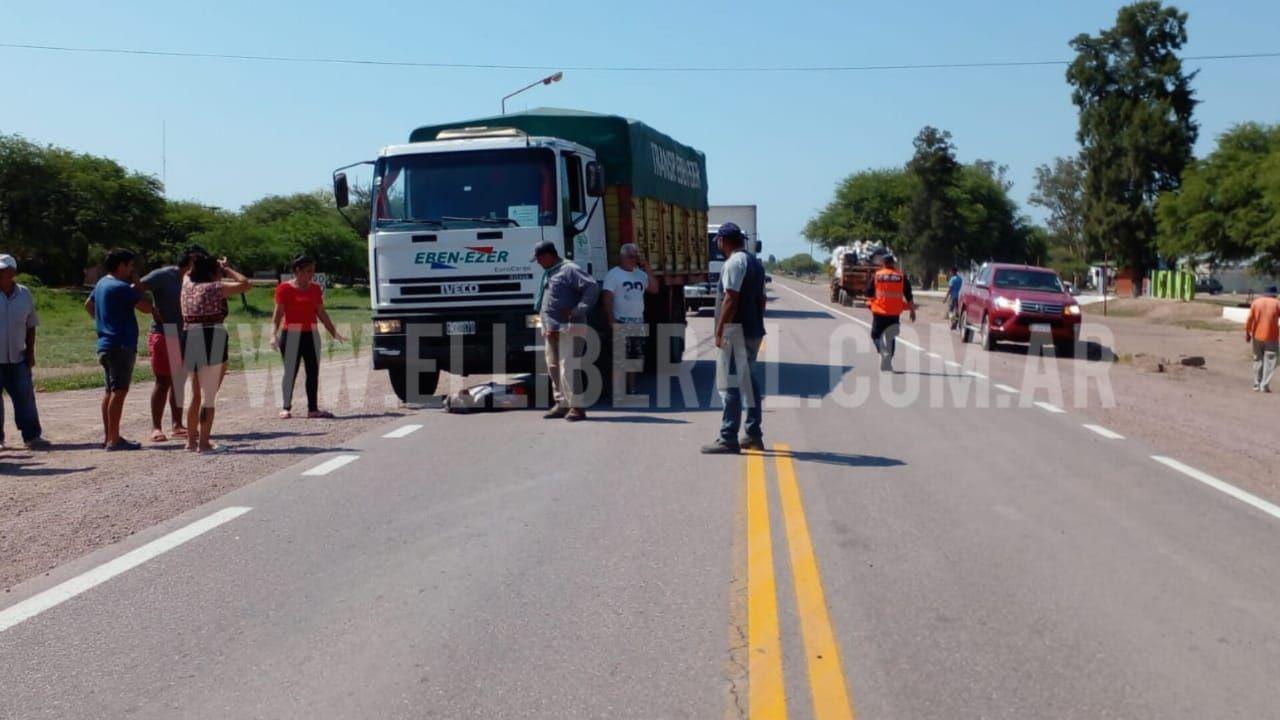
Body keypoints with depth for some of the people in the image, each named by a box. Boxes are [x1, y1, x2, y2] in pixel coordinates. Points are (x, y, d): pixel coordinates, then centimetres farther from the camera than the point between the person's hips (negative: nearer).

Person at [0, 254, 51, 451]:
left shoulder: (24, 294, 5)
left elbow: (30, 326, 12)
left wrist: (30, 352, 7)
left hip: (18, 358, 3)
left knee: (25, 397, 4)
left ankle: (32, 436, 11)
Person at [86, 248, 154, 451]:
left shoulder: (101, 284, 14)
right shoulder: (121, 287, -15)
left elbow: (88, 305, 30)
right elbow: (147, 308, -16)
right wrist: (136, 284, -6)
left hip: (105, 344, 10)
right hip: (121, 346, -10)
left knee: (110, 390, 14)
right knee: (119, 391, -9)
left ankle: (107, 436, 19)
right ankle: (114, 439, -9)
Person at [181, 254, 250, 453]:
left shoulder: (188, 285, 12)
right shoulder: (214, 288, -8)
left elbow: (189, 273, 36)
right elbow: (245, 284, -7)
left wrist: (219, 267, 29)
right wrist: (228, 269, 5)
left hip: (190, 341, 8)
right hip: (211, 341, -8)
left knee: (196, 395, 20)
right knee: (209, 396, -3)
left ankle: (191, 439, 27)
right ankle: (204, 443, -3)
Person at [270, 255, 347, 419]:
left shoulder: (315, 289, 11)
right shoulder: (285, 288, -5)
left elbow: (321, 313, 15)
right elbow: (278, 313, -9)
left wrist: (333, 332, 14)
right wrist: (274, 334, -19)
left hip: (311, 334, 5)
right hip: (292, 335, -5)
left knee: (313, 371, 5)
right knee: (290, 371, -2)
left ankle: (313, 408, 10)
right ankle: (286, 408, 7)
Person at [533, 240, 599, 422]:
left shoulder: (569, 270, -10)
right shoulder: (547, 273, 19)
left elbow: (592, 287, -21)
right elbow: (542, 299, 31)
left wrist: (577, 311, -22)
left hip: (569, 328, -10)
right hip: (550, 329, 10)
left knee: (568, 368, -11)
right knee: (553, 368, 11)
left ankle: (577, 407, -7)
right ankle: (562, 404, 20)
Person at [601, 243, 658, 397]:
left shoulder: (640, 273, 12)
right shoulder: (613, 274, -6)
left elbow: (654, 290, 9)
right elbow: (607, 299, -11)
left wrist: (647, 271, 0)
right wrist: (612, 322, -18)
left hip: (638, 322, 7)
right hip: (621, 322, -7)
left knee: (635, 358, 10)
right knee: (620, 359, -8)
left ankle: (631, 389, 18)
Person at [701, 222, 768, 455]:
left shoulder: (734, 263, -13)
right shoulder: (755, 263, 17)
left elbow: (730, 299, -20)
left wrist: (719, 331, -18)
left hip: (736, 331, -10)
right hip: (754, 330, 10)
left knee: (730, 385, -8)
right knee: (751, 382, 14)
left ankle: (729, 439, -9)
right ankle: (754, 435, 19)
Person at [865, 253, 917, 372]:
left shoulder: (876, 275, -2)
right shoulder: (902, 276, 1)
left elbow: (869, 293, 4)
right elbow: (908, 295, 1)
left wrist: (870, 303, 22)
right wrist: (912, 310, 8)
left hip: (879, 311, -2)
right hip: (895, 312, 2)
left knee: (876, 334, 11)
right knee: (891, 337, 15)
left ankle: (883, 351, -17)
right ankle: (887, 362, 13)